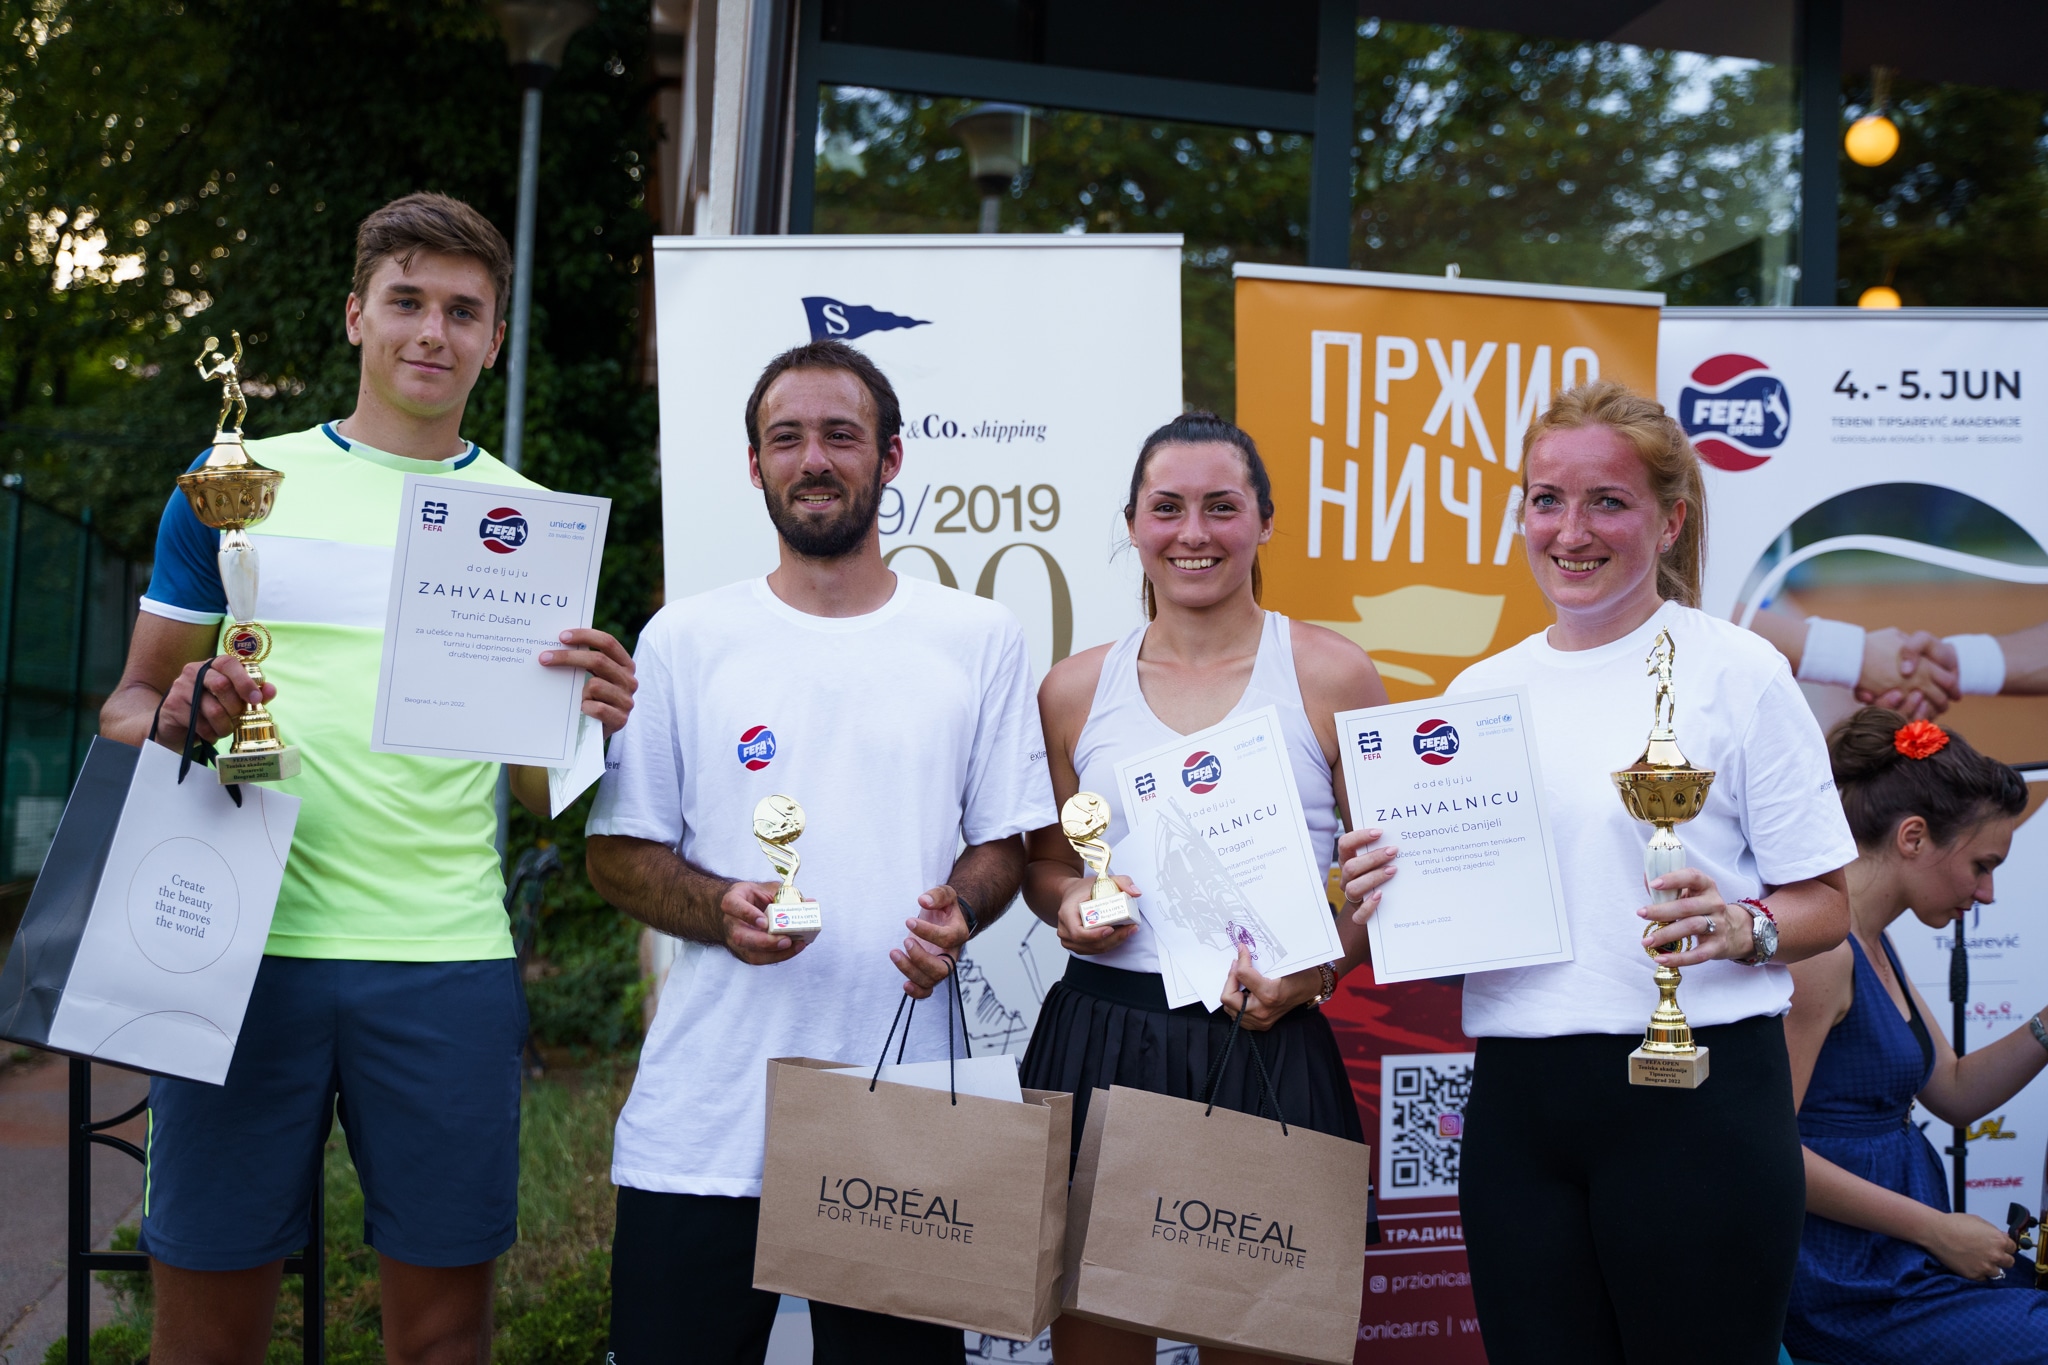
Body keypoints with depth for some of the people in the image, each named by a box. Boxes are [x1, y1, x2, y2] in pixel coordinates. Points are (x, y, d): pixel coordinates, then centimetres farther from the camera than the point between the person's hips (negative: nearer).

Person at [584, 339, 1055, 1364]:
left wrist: (955, 914, -11)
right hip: (702, 1121, 0)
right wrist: (718, 910, -13)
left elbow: (1005, 839, 11)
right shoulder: (683, 639, 6)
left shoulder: (979, 639, 8)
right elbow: (615, 854, 7)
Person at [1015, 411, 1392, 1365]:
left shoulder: (1331, 677, 2)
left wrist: (1312, 973, -11)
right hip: (1099, 1042, 2)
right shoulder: (1075, 690, 8)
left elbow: (1386, 876, 5)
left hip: (1267, 1051, -2)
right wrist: (1070, 903, -3)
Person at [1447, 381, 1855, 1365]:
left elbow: (1825, 903, -1)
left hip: (1698, 1090, -4)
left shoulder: (1738, 670, -1)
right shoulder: (1479, 691, 11)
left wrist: (1742, 927, -21)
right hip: (1517, 1100, 4)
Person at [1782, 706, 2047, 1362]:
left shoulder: (1871, 944, 14)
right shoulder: (1819, 945, -18)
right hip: (1844, 1278, -10)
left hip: (1894, 1256, 10)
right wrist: (1939, 1231, -15)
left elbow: (1955, 1092, 19)